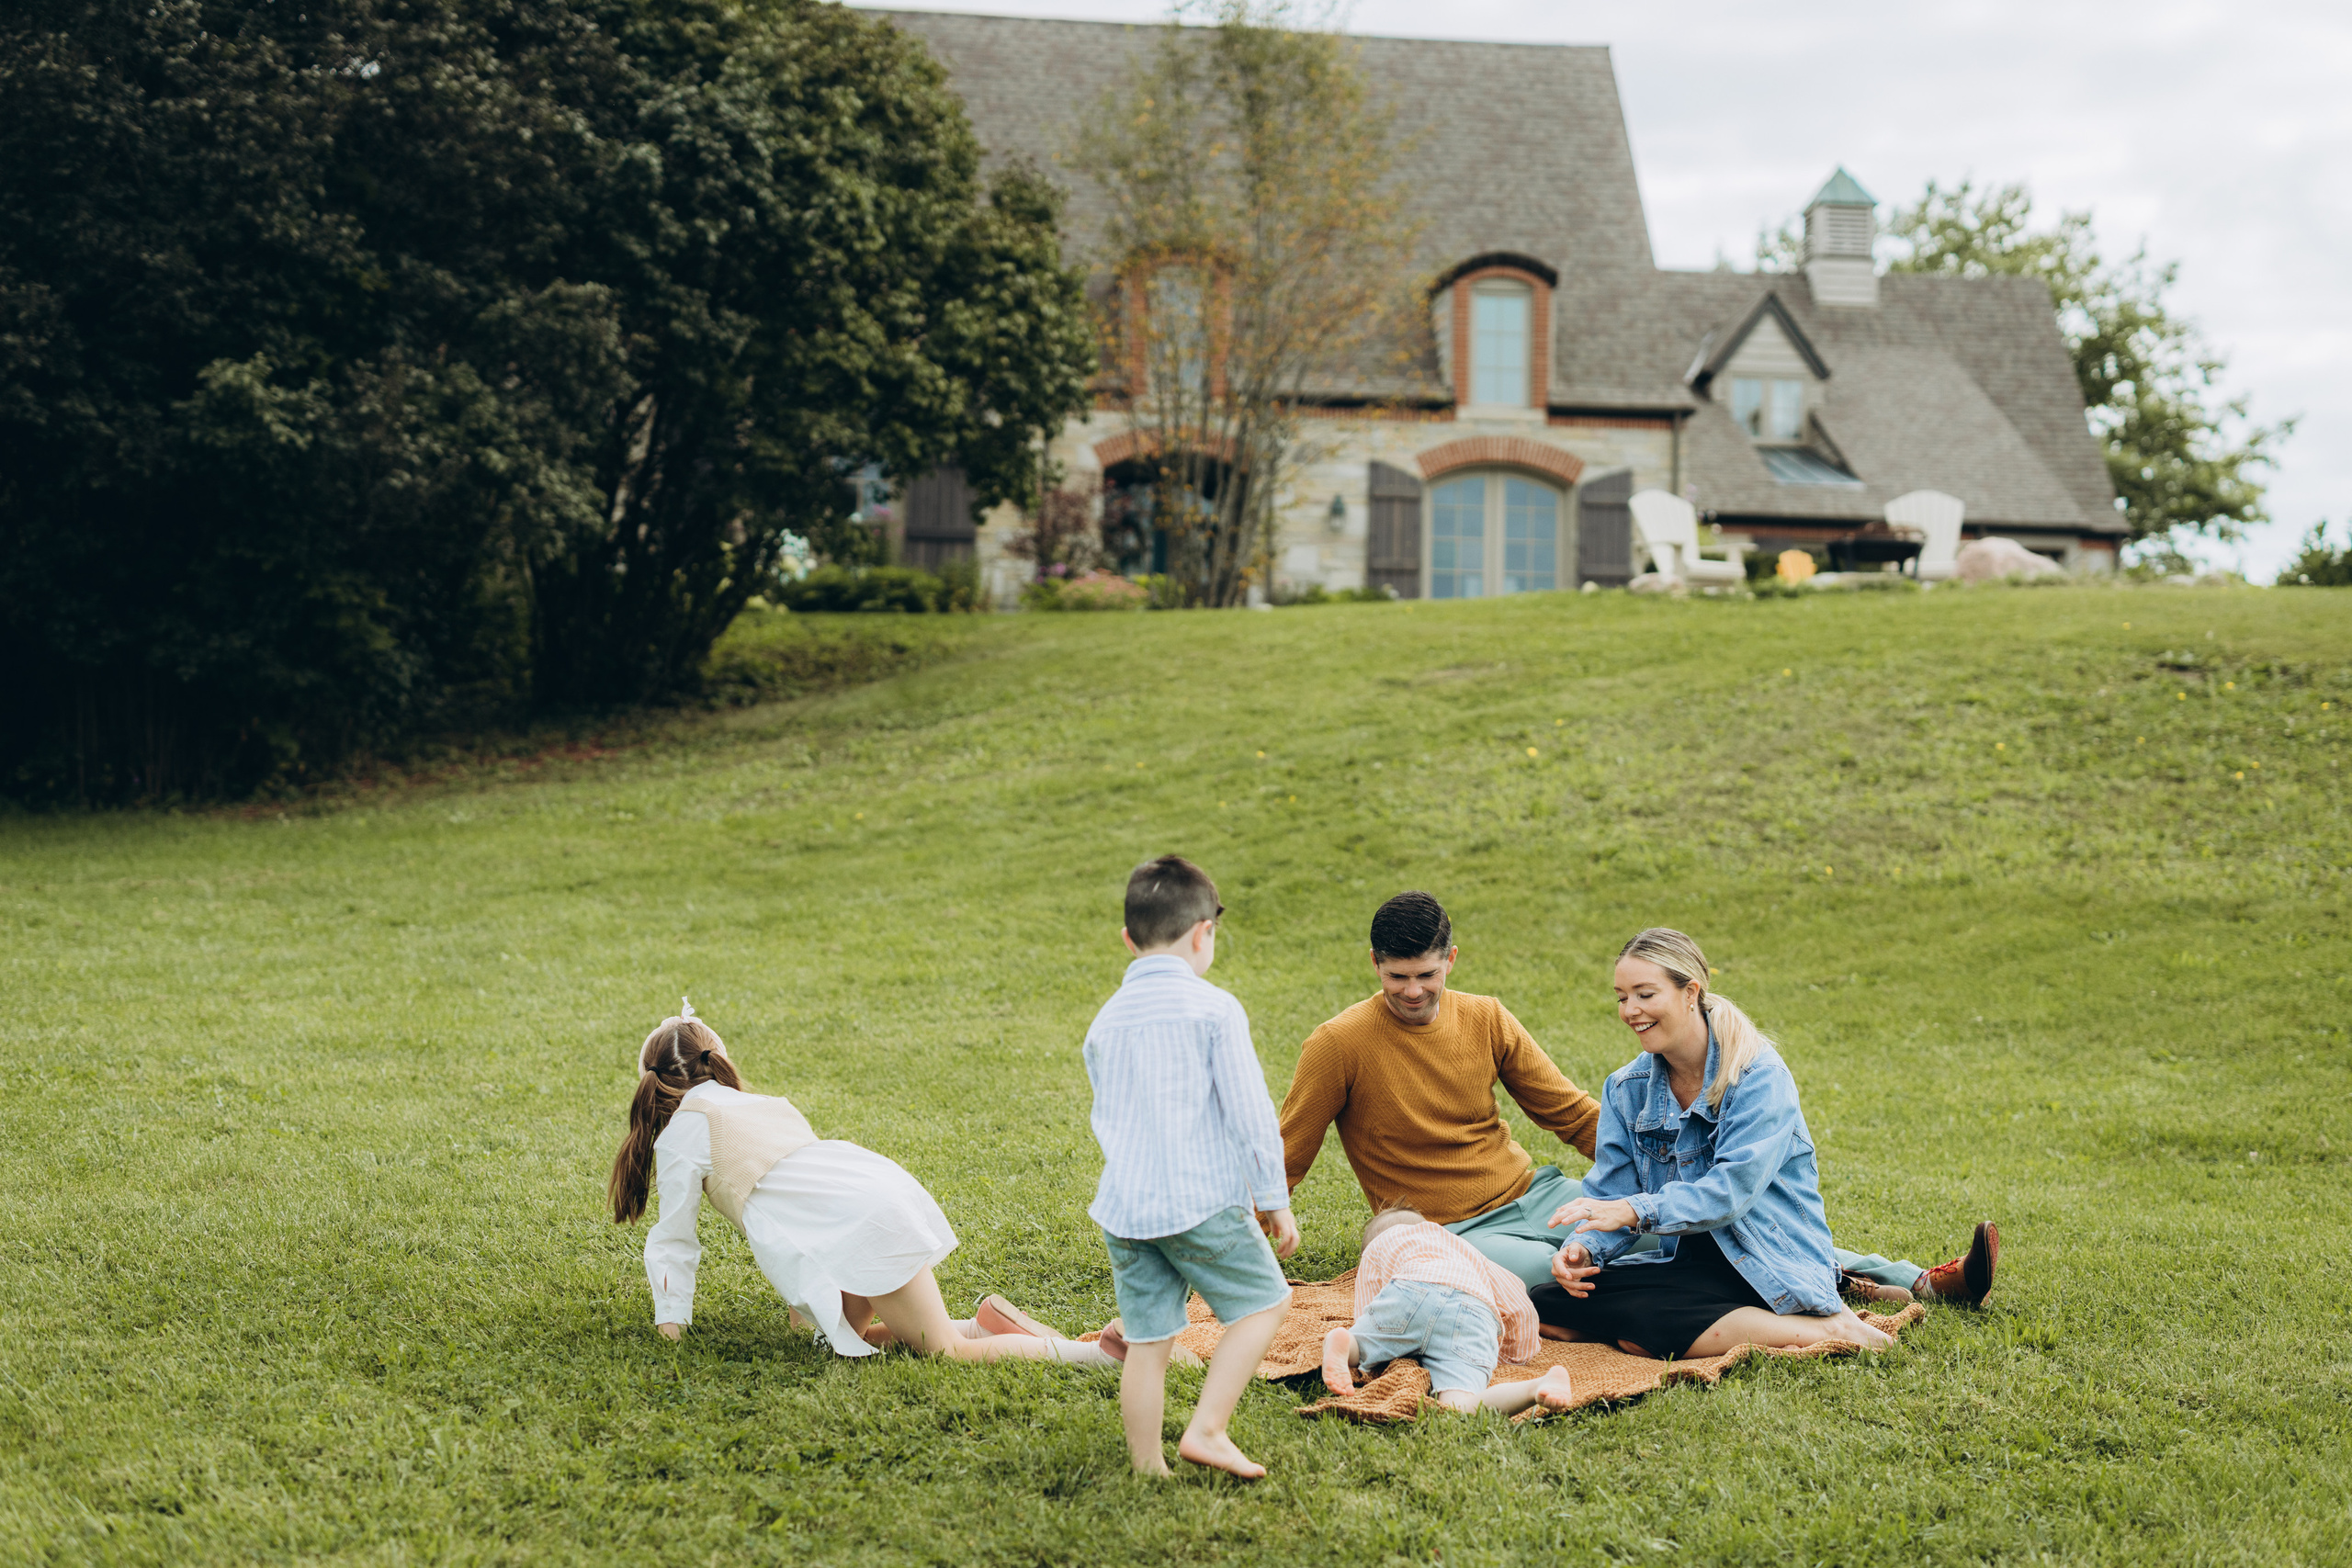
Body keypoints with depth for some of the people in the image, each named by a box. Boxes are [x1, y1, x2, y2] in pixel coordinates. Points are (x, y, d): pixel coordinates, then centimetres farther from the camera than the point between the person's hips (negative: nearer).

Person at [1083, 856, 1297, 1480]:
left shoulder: (1105, 1020, 11)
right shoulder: (1214, 1008, -7)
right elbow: (1250, 1113, -8)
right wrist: (1275, 1200, 0)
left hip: (1124, 1206, 5)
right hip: (1204, 1199, -5)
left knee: (1148, 1339, 11)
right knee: (1264, 1302, 11)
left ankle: (1148, 1468, 14)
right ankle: (1206, 1429, 1)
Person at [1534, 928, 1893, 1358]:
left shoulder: (1759, 1077, -12)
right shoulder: (1627, 1088, 7)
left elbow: (1732, 1190, -23)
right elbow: (1610, 1193, 2)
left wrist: (1636, 1210, -36)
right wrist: (1584, 1247, -20)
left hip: (1771, 1272, -7)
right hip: (1686, 1265, 7)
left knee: (1640, 1330, -33)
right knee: (1547, 1303, -15)